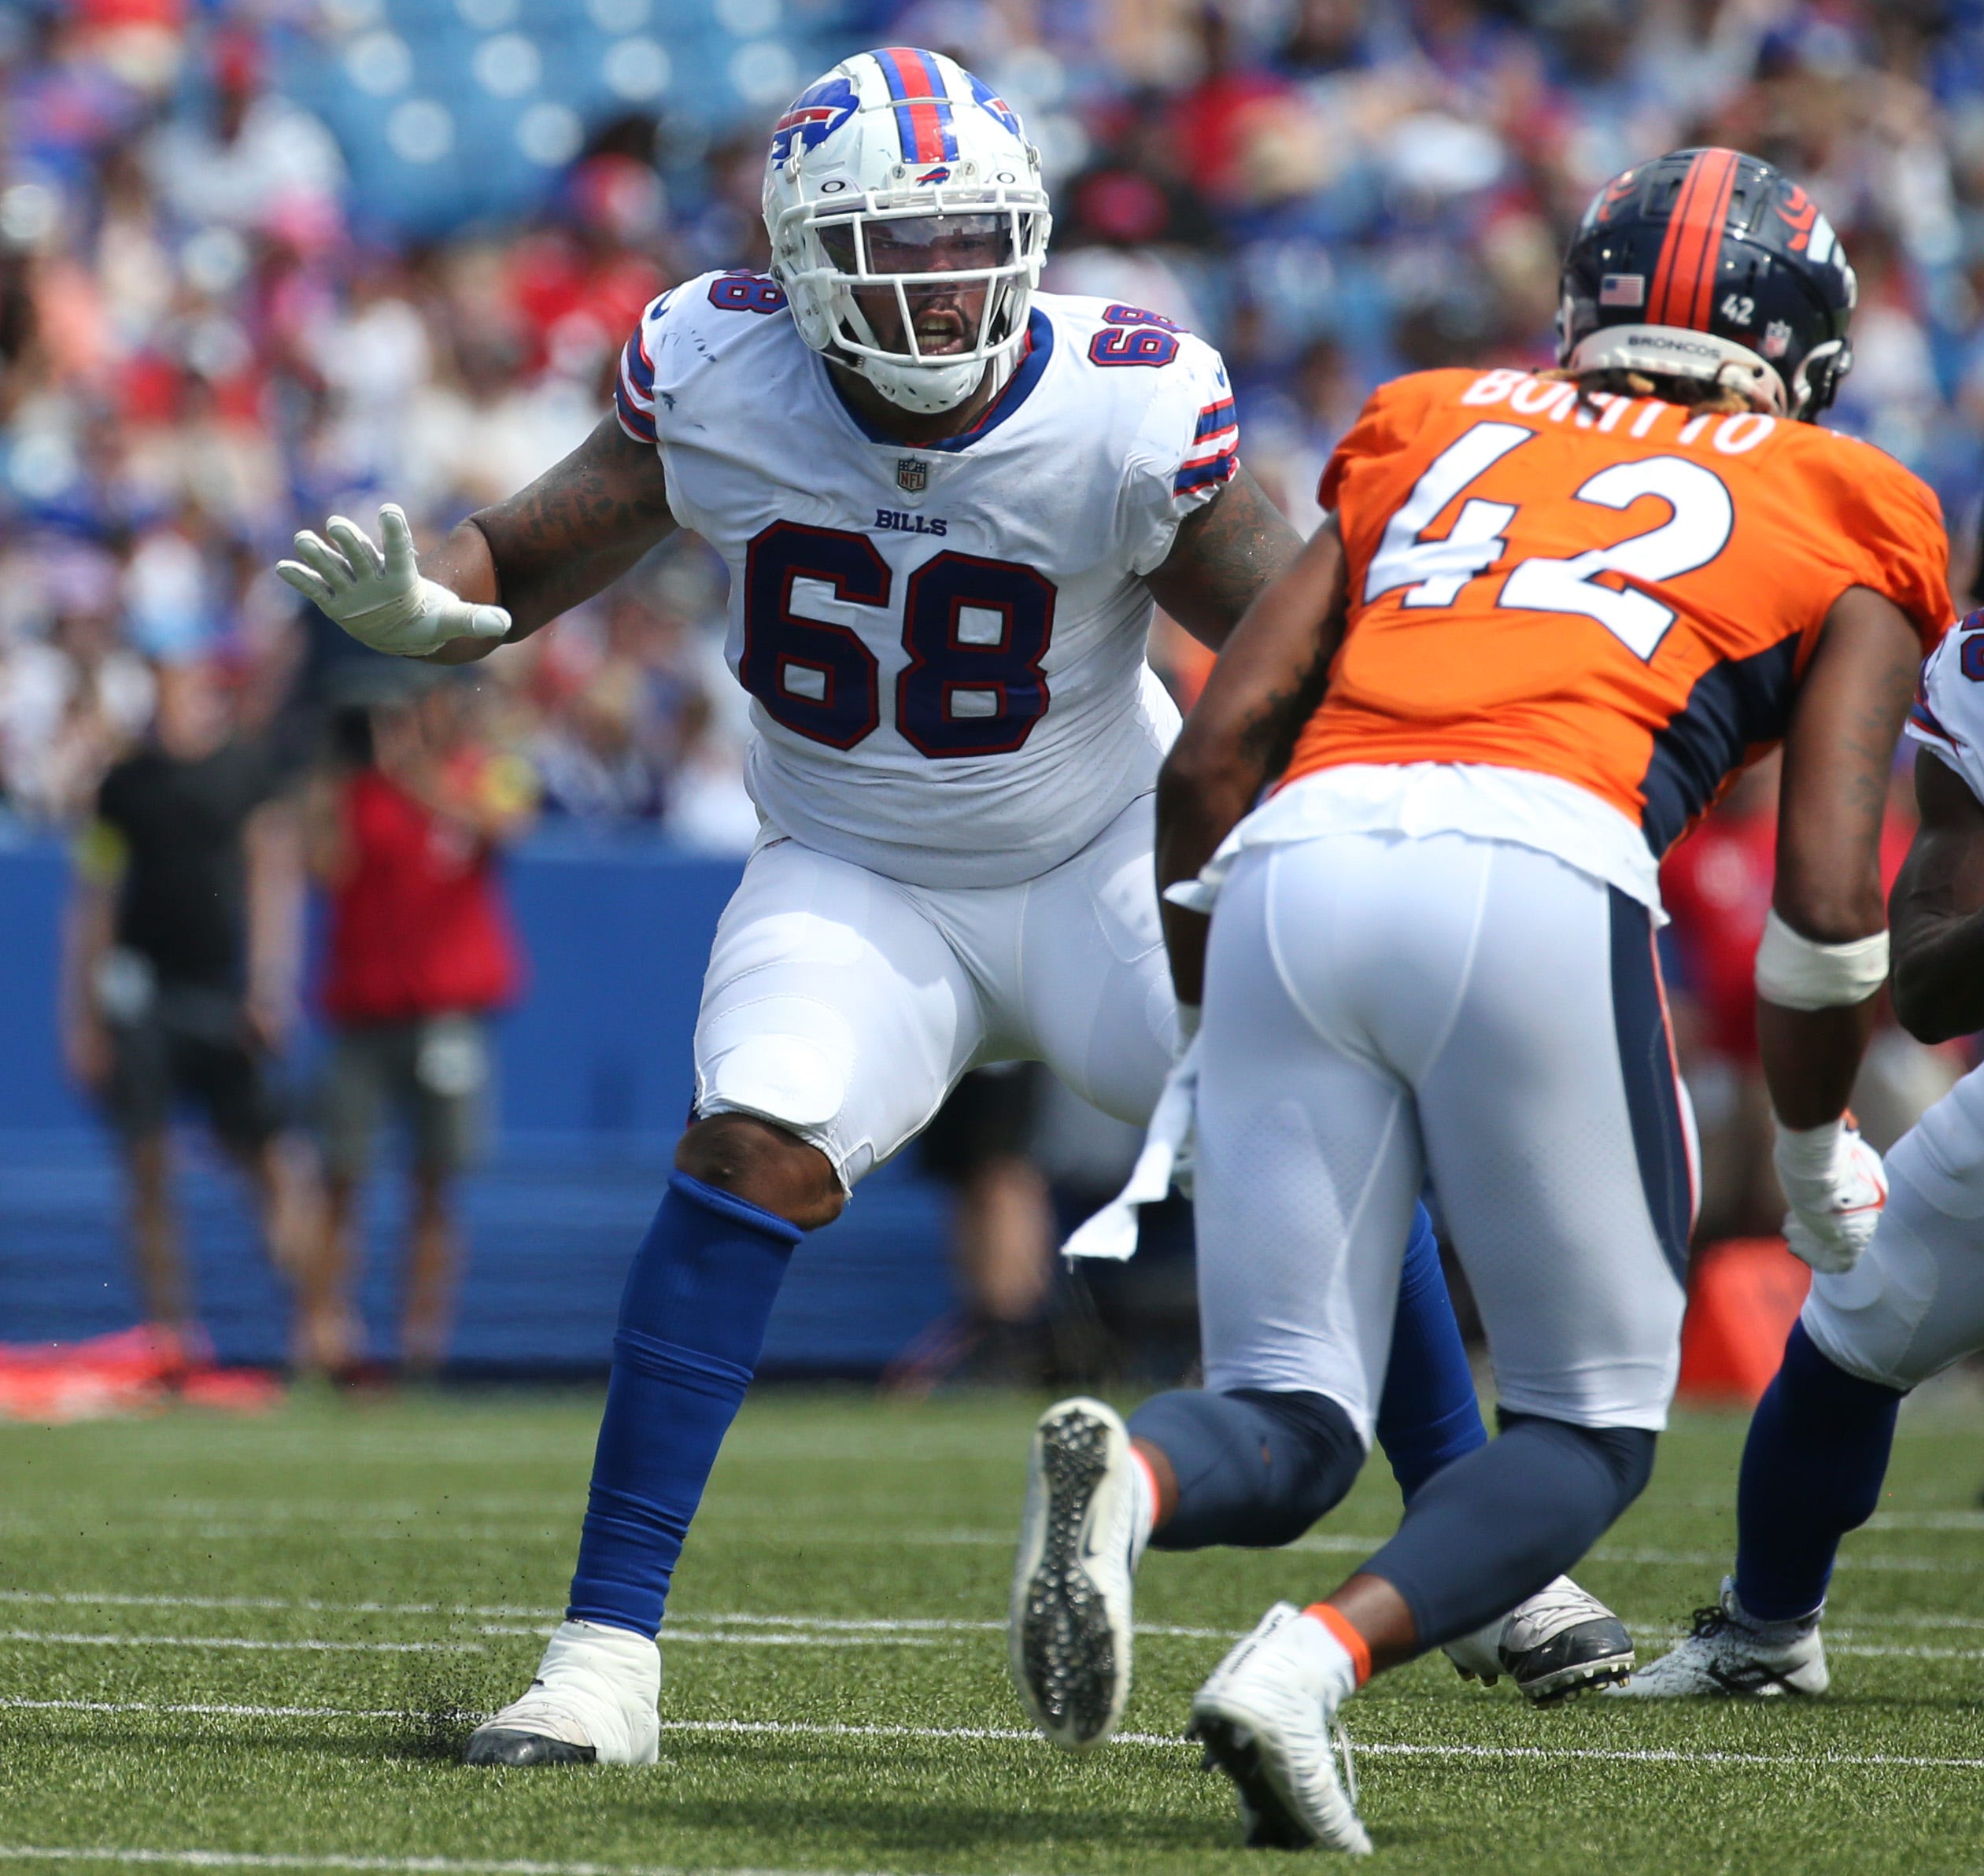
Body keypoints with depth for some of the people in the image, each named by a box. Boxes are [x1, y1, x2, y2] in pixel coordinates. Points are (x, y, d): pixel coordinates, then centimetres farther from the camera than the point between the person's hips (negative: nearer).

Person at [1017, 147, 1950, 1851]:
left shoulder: (1435, 434, 30)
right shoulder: (1841, 521, 21)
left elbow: (1212, 755, 20)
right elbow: (1825, 904, 10)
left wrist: (1218, 1035, 31)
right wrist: (1818, 1149, 27)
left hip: (1298, 874, 3)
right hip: (1534, 876, -3)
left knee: (1287, 1430, 10)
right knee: (1591, 1431, 13)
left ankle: (1124, 1479, -25)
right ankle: (1313, 1665, -13)